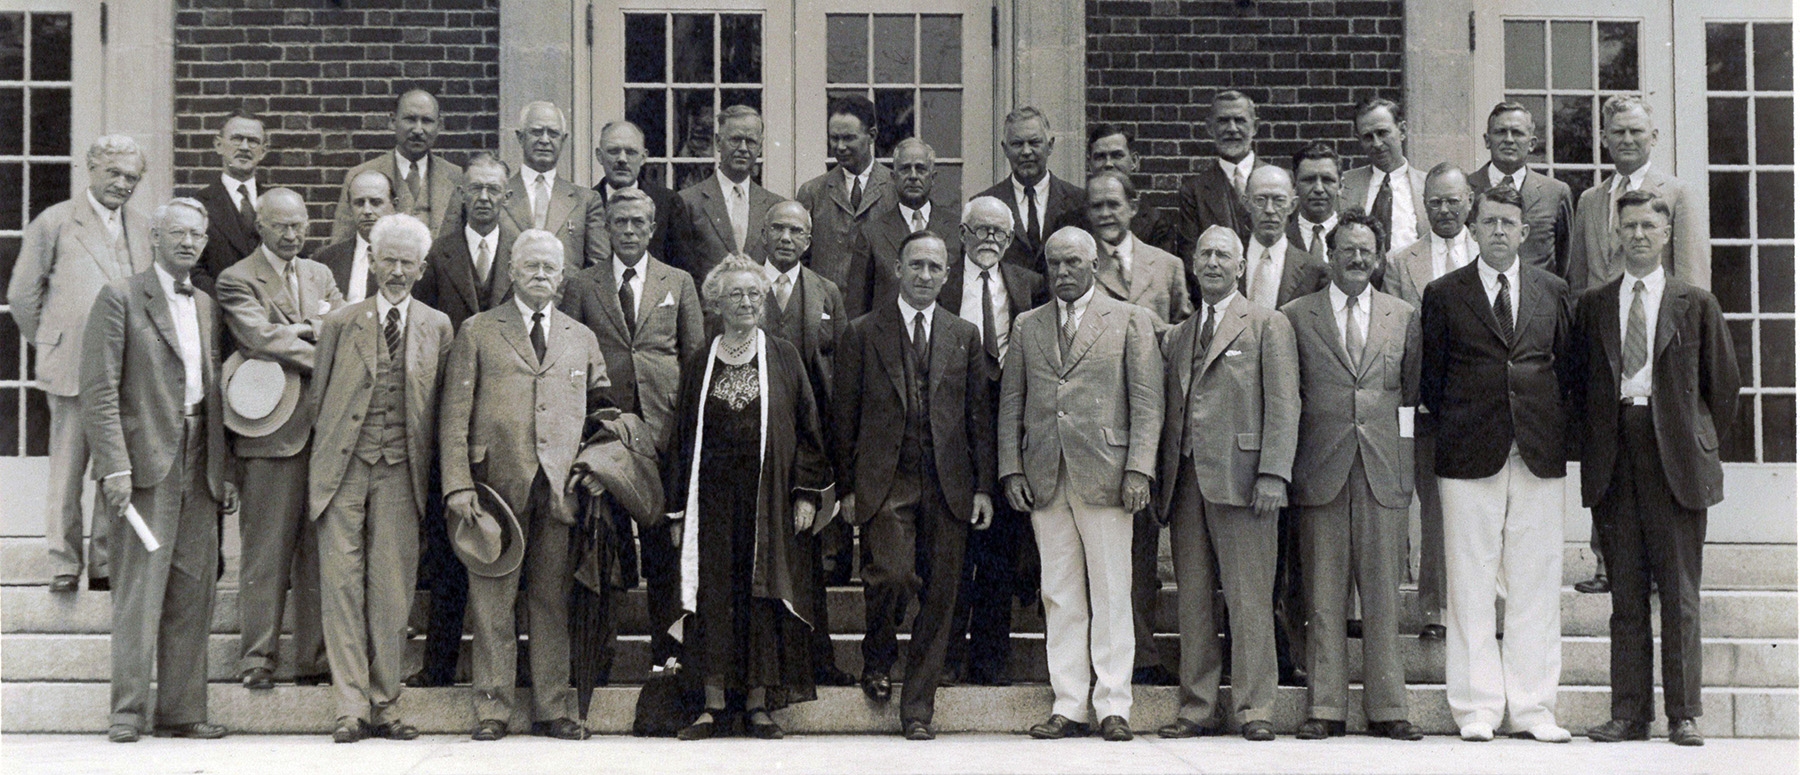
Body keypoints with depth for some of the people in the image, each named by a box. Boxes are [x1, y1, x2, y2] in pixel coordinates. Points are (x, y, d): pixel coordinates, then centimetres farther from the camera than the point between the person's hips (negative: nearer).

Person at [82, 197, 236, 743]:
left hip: (199, 466, 6)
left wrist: (224, 469, 13)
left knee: (192, 593, 5)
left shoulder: (207, 306, 18)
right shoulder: (121, 297, -1)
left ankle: (182, 711, 10)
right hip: (147, 462, -6)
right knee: (139, 589, -6)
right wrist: (114, 465, -16)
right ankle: (128, 712, 1)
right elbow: (99, 390, -8)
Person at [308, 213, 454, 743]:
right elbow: (318, 396, 10)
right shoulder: (340, 323, 7)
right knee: (342, 584, -4)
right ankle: (351, 706, 1)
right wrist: (318, 466, 5)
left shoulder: (438, 327, 10)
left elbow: (441, 408, 11)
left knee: (392, 590, 2)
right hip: (343, 468, 0)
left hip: (401, 474, 1)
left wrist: (434, 473, 6)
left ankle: (385, 704, 11)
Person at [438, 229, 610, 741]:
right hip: (497, 485, -2)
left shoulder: (582, 339, 18)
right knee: (492, 601, -2)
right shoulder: (478, 332, 9)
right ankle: (491, 709, 6)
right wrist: (458, 483, -7)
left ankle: (553, 710, 10)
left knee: (554, 601, 4)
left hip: (561, 487, 2)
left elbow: (603, 407, 22)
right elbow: (454, 413, 3)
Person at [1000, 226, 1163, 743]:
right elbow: (1011, 404, 15)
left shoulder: (1130, 320, 6)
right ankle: (1069, 706, 10)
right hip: (1045, 481, 3)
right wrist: (1011, 470, 4)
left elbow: (1147, 402, 0)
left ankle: (1114, 706, 5)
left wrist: (1137, 469, -9)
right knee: (1060, 597, 5)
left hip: (1104, 476, -3)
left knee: (1111, 594, -2)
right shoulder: (1027, 327, 16)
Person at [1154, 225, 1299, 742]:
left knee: (1249, 599, -5)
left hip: (1240, 478, -5)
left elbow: (1283, 405, -3)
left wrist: (1273, 474, -13)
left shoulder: (1268, 326, 5)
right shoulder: (1177, 336, 20)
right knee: (1191, 600, 6)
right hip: (1185, 480, 5)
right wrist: (1159, 477, 9)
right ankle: (1197, 708, 12)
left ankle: (1254, 710, 1)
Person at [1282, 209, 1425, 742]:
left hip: (1383, 467, 1)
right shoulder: (1296, 316, 8)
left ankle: (1386, 708, 8)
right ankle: (1325, 708, 6)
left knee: (1383, 592, 1)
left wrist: (1407, 465, 7)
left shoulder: (1404, 317, 12)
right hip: (1322, 468, -1)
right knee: (1323, 594, 0)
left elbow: (1412, 393, 13)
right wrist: (1289, 464, 2)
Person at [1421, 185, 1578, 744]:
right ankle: (1476, 708, 6)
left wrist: (1555, 430, 7)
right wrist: (1454, 429, 3)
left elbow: (1568, 367, 14)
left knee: (1537, 586, 3)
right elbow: (1431, 378, 7)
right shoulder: (1443, 294, 6)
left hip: (1540, 455, 2)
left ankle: (1533, 708, 10)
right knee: (1471, 587, -1)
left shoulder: (1554, 292, 12)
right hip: (1470, 457, -2)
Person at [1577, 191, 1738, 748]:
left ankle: (1683, 714, 5)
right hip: (1616, 460, 2)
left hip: (1676, 459, -2)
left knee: (1680, 593, -1)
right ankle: (1629, 713, 8)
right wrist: (1595, 448, 7)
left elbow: (1724, 385, 10)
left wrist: (1701, 443, 6)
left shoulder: (1696, 305, 7)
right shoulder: (1592, 306, 12)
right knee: (1626, 593, 4)